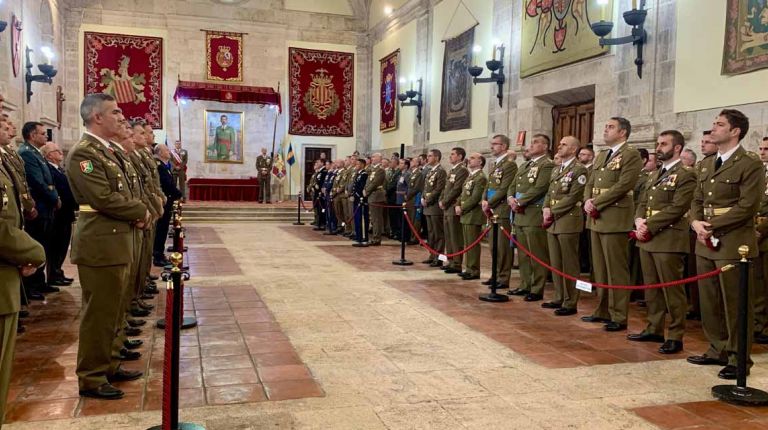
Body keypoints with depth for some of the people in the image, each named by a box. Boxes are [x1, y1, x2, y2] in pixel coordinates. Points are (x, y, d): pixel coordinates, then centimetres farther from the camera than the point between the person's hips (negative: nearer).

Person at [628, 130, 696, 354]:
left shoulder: (686, 175, -7)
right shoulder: (654, 175, 19)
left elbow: (677, 208, -16)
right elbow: (642, 203, 17)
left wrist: (649, 226, -17)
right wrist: (639, 221, -3)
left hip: (669, 240, -8)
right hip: (647, 239, 8)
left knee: (672, 290, -2)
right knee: (652, 288, 14)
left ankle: (675, 337, 6)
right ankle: (654, 329, 24)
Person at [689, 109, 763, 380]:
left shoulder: (750, 164, -8)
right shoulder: (706, 164, 15)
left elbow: (747, 206, -14)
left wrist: (710, 225, -15)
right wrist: (696, 223, -3)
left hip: (733, 244, -7)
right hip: (705, 244, 7)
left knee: (735, 304, 1)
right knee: (709, 302, 13)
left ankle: (739, 359, 13)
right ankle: (718, 350, 26)